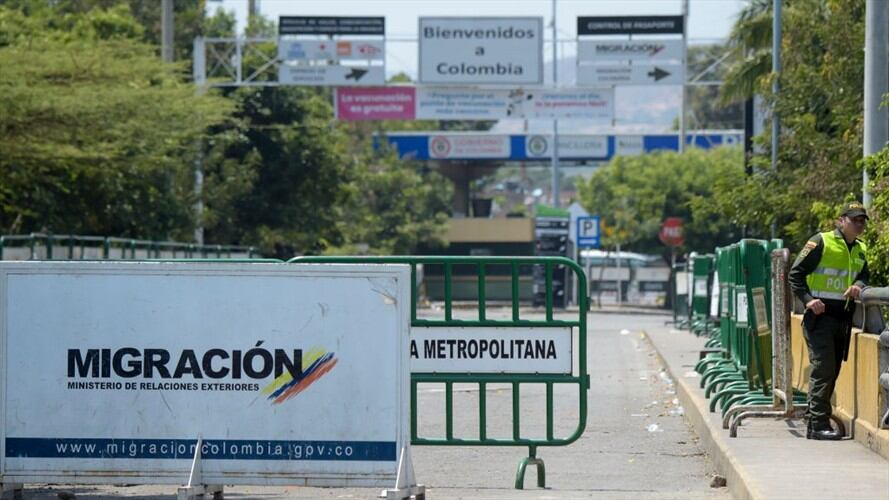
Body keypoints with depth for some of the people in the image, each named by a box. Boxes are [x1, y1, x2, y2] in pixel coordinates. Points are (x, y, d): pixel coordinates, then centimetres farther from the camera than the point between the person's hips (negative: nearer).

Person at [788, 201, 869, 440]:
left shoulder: (860, 250, 15)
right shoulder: (821, 243, -7)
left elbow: (864, 275, 15)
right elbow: (795, 274, -6)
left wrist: (858, 285, -9)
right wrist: (808, 299, -18)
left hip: (843, 319, 8)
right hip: (820, 316, -8)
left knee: (832, 372, 10)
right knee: (823, 369, -13)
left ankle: (813, 425, 17)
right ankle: (819, 425, -13)